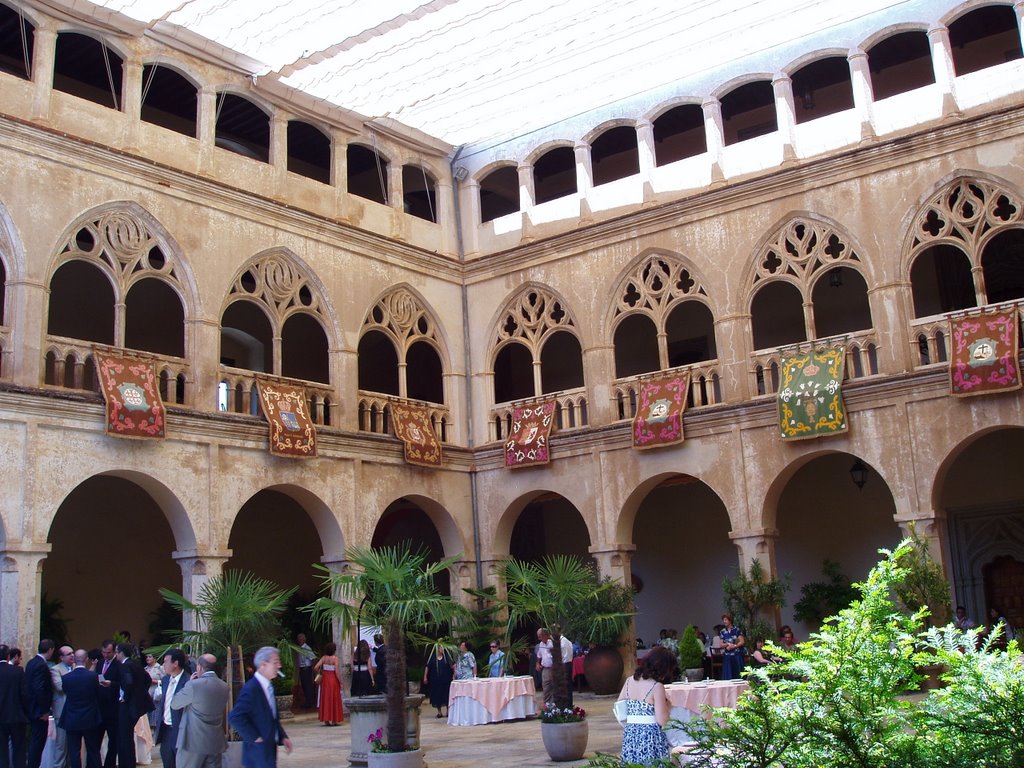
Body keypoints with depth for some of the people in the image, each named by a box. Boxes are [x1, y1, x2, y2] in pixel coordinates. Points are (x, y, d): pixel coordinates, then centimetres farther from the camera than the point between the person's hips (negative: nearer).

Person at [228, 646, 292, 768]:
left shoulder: (268, 687, 9)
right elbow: (235, 717, -26)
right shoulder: (251, 688, -20)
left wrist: (282, 736, 8)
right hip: (258, 754, -9)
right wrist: (255, 737, -20)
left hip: (269, 750, 9)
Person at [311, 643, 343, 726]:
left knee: (325, 699, 11)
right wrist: (340, 682, -7)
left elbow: (315, 668, -9)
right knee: (334, 699, 6)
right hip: (333, 679, -3)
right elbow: (336, 672, -16)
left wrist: (321, 672, 9)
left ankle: (326, 720, 12)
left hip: (325, 679, 3)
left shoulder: (324, 658, -1)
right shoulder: (335, 658, -11)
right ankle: (334, 720, 7)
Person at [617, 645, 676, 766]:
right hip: (651, 737, -6)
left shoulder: (629, 681, 5)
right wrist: (668, 706, 3)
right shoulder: (657, 687, -12)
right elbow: (661, 720, -13)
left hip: (630, 735, 6)